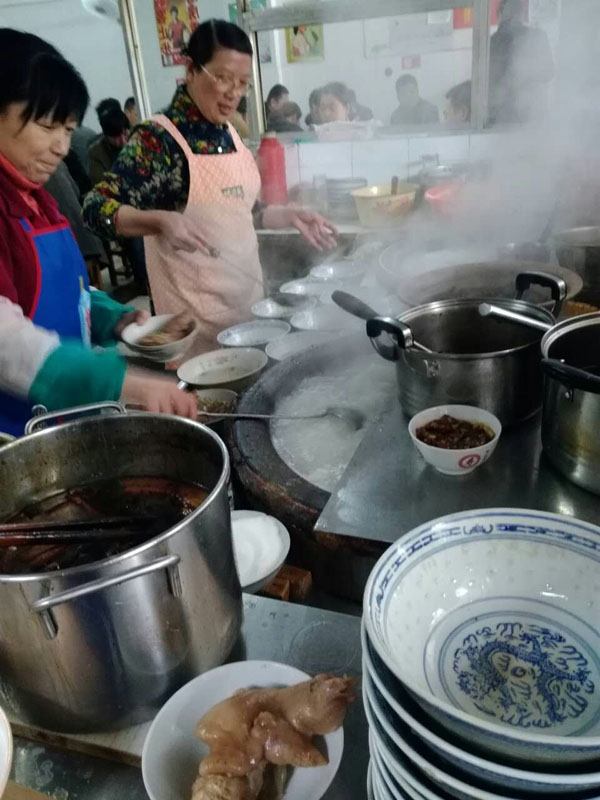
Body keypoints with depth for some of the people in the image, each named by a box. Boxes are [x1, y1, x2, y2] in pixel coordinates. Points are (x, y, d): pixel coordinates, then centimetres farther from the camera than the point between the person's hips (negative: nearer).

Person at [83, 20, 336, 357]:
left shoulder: (230, 134, 7)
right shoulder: (158, 138, -14)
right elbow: (95, 208, -18)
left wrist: (290, 215, 8)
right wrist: (161, 220, -33)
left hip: (248, 293, 7)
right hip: (197, 310, -7)